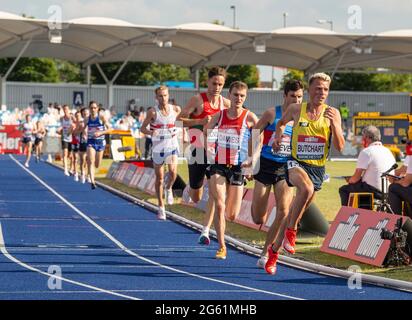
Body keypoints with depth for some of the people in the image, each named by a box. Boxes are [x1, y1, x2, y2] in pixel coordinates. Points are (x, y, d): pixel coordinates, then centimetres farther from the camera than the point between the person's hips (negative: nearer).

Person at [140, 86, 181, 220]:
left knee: (173, 171, -25)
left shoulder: (176, 109, -2)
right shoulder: (153, 112, -8)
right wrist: (150, 132, -24)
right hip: (158, 147, -1)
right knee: (159, 178, 5)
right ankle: (161, 207, 19)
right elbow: (142, 128, -4)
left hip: (172, 145, 1)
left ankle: (168, 188, 9)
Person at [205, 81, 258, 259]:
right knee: (219, 206, -15)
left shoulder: (249, 117, -6)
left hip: (238, 167, -1)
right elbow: (206, 132, 17)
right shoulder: (219, 116, 0)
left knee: (232, 216, 3)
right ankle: (222, 247, -9)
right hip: (218, 165, 1)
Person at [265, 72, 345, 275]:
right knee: (306, 189, -37)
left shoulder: (333, 114, -2)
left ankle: (274, 250, 30)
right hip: (296, 163, -2)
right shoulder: (295, 109, -2)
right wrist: (278, 137, 4)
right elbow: (281, 123, 21)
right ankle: (291, 231, -19)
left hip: (318, 168, 2)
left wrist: (333, 123, -20)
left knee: (295, 211, 10)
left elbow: (340, 147, -7)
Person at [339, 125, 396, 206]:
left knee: (343, 190, 9)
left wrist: (350, 181, 11)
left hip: (374, 191, -8)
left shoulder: (366, 152, -12)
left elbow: (356, 177, -12)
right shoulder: (388, 151, 12)